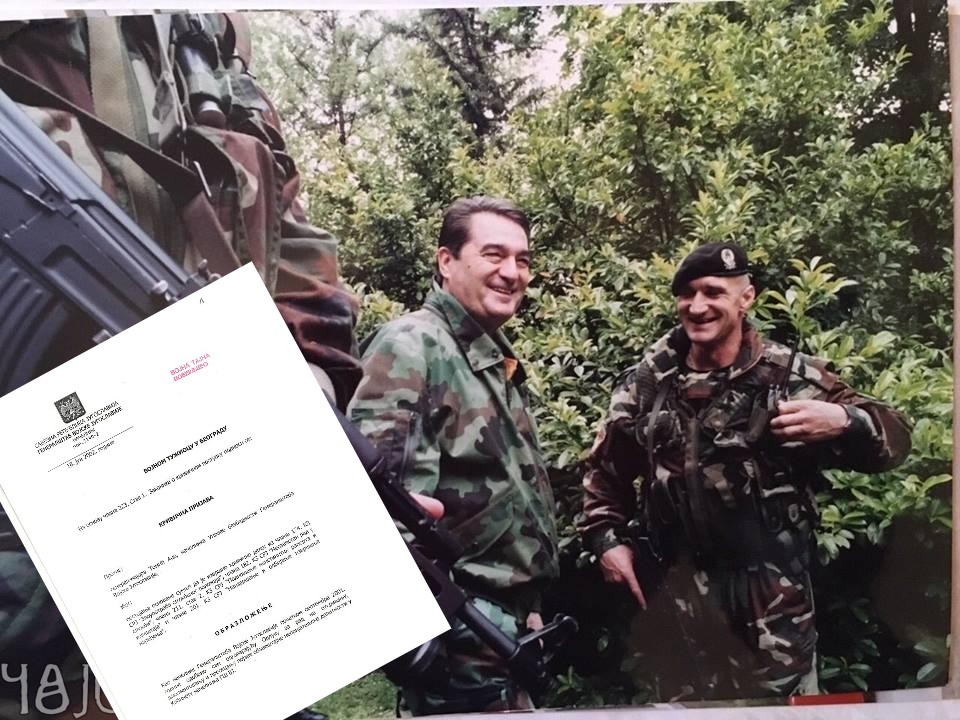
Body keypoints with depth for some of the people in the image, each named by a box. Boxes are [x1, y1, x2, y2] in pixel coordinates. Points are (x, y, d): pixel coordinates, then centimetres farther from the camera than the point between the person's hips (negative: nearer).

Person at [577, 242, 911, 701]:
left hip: (771, 597, -2)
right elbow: (605, 467, 13)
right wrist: (607, 538, 2)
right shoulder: (647, 383, 1)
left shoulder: (792, 376, -8)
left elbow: (895, 439, -7)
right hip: (675, 594, 3)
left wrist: (842, 420, -27)